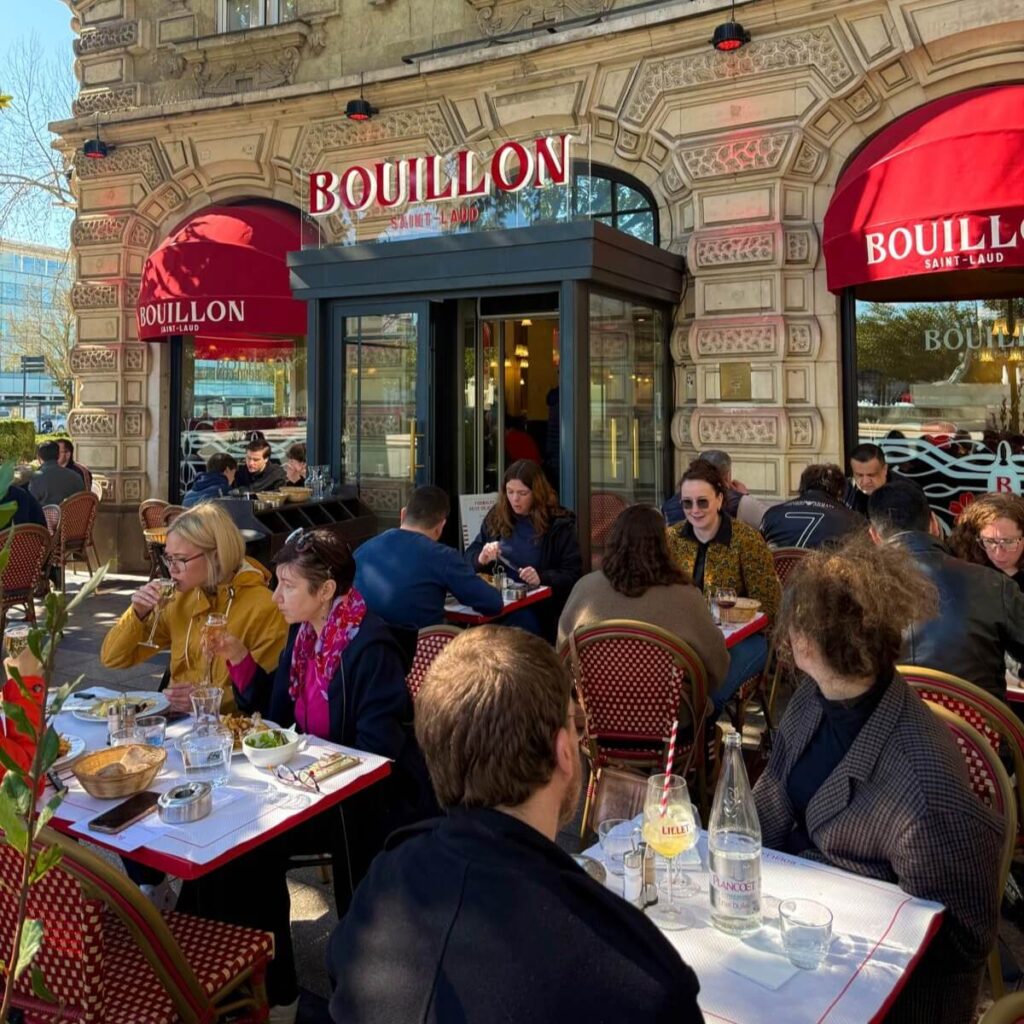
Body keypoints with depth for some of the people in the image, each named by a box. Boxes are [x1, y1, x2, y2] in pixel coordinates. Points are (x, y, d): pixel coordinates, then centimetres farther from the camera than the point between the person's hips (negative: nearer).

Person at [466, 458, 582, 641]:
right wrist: (481, 559, -6)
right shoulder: (496, 517, 11)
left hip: (539, 607, -2)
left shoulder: (559, 523, 1)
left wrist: (542, 577, -19)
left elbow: (573, 574, -1)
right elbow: (469, 556, 17)